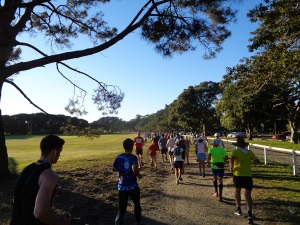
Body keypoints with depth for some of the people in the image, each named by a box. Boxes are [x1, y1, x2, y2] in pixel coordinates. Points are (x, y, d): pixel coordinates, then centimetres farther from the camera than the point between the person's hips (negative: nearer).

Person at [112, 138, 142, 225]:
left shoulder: (118, 157, -2)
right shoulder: (133, 157, -15)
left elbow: (114, 169, 8)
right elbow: (134, 169, -30)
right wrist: (138, 175, -11)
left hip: (121, 187, 2)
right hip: (133, 187, -2)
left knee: (121, 209, 10)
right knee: (137, 204, 24)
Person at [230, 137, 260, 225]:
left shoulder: (235, 151, -3)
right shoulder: (249, 152, 7)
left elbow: (231, 159, -20)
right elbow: (257, 161, 3)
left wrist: (231, 168, -5)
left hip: (238, 174, -2)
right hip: (248, 175, 2)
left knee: (237, 191, 21)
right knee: (248, 194, 1)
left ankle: (238, 209, 26)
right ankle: (249, 214, -14)